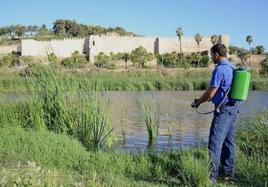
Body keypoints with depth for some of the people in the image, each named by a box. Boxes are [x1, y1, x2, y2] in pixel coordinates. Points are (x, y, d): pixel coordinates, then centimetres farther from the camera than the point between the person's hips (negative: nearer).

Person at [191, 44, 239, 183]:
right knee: (228, 141, 14)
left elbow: (210, 93, -16)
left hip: (223, 110, -9)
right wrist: (202, 100, 21)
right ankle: (228, 172, 23)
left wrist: (197, 103, 1)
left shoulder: (219, 69, -15)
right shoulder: (233, 68, 13)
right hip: (234, 108, 9)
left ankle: (212, 176, -6)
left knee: (215, 142, -7)